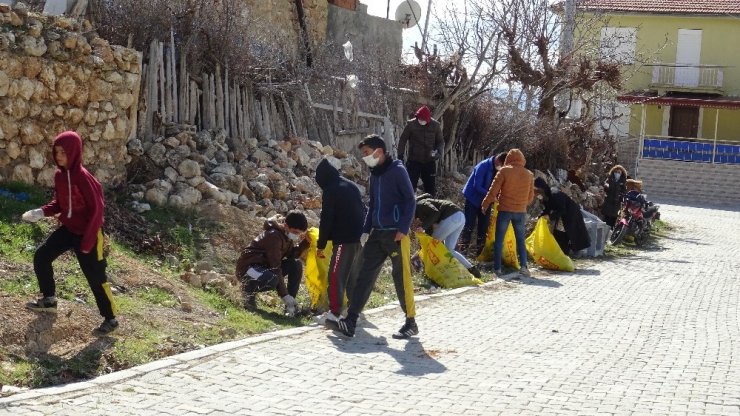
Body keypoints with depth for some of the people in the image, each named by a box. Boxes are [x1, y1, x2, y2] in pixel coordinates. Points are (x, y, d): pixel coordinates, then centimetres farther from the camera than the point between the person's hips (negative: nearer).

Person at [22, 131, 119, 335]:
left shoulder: (83, 177, -24)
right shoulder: (59, 174, 0)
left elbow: (97, 209, -22)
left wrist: (88, 241, -22)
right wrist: (41, 212, -6)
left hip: (87, 232, -8)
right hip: (67, 228, 8)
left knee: (95, 277, -1)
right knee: (41, 256, 7)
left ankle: (110, 319, 12)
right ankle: (49, 300, 26)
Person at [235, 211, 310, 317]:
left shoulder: (286, 235, 1)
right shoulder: (274, 236, -26)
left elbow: (292, 255, 4)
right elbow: (275, 267, -29)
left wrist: (305, 242, -12)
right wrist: (284, 295, -29)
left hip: (265, 266, 9)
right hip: (248, 267, -9)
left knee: (296, 265, -6)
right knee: (272, 279, -39)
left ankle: (291, 305, -4)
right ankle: (249, 290, -6)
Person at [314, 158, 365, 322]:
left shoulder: (330, 191, -8)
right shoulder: (351, 186, 16)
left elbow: (326, 219, -10)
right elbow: (362, 211, 21)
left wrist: (321, 245, -5)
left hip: (344, 239, -8)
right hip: (359, 237, 8)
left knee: (336, 274, -9)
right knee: (353, 273, 18)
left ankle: (335, 311, -16)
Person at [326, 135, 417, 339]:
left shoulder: (397, 170, -7)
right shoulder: (374, 173, 15)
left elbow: (410, 200, -10)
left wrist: (403, 228, -17)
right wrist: (366, 230, 14)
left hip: (396, 234, -7)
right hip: (377, 233, 7)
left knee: (401, 276, -1)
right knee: (364, 275, 1)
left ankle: (411, 322, 10)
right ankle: (350, 321, 0)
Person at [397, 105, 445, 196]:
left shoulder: (435, 125, -2)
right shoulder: (411, 124, -7)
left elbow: (440, 141, 7)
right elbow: (403, 140, 1)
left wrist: (439, 152, -12)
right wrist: (400, 155, -3)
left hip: (429, 161, 2)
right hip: (414, 161, -2)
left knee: (430, 187, 10)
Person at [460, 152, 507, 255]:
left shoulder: (499, 171, -2)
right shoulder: (483, 166, -22)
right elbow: (477, 187, -24)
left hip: (485, 201, 6)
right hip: (473, 199, -6)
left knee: (484, 227, 8)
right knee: (469, 225, -7)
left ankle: (480, 251, 15)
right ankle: (463, 249, -4)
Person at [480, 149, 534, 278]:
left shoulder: (504, 171, -6)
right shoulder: (529, 175, 5)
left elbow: (493, 190, -7)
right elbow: (530, 196, 10)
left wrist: (485, 204, 5)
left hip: (504, 210, -3)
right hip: (521, 211, 3)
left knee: (499, 239, 5)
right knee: (521, 240, 12)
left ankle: (497, 268, 2)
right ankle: (523, 266, -3)